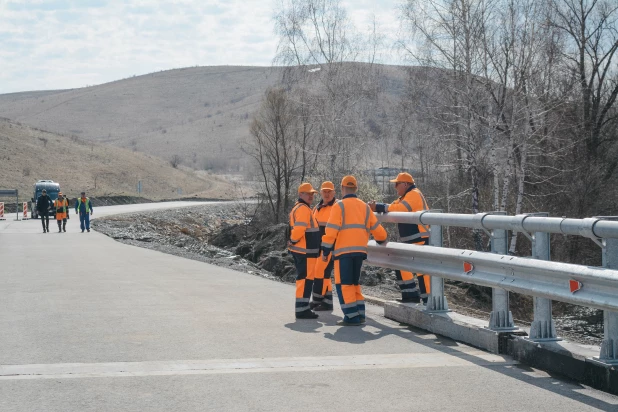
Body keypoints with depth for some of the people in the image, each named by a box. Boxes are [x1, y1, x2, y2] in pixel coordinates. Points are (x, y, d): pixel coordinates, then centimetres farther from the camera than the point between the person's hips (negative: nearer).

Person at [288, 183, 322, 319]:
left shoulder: (298, 208, 20)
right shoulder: (304, 209, -15)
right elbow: (299, 229, -23)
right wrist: (293, 241, -10)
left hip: (300, 250, 11)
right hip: (305, 251, -11)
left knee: (303, 278, 17)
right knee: (306, 279, -9)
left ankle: (302, 308, 25)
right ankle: (302, 309, -8)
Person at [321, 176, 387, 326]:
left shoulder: (339, 206, -3)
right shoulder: (364, 207, 13)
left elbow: (331, 231, -10)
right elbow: (376, 228, 17)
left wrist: (325, 251, -5)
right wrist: (382, 241, 37)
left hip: (343, 251, -6)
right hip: (360, 251, 6)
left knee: (344, 284, -1)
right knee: (355, 282, 17)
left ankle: (352, 316, -5)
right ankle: (359, 314, 14)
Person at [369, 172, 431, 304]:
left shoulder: (414, 194, -12)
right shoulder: (406, 197, 21)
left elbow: (399, 209, -25)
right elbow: (393, 208, 13)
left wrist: (378, 207, -19)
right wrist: (377, 207, -4)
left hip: (419, 239, -11)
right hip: (409, 240, 11)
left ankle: (428, 299, -12)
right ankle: (411, 294, 19)